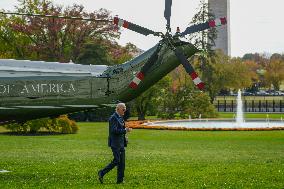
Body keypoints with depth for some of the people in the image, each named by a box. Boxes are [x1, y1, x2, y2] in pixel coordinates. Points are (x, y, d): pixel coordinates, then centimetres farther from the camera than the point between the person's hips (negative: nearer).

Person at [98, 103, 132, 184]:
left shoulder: (120, 118, 15)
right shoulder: (113, 118, -14)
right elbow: (114, 130, -23)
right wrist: (125, 130, -21)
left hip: (121, 143, 9)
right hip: (115, 143, -9)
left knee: (122, 162, 7)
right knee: (116, 161, -10)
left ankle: (120, 180, 10)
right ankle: (102, 173, 2)